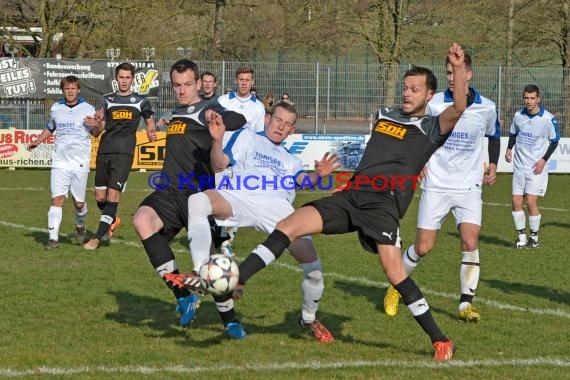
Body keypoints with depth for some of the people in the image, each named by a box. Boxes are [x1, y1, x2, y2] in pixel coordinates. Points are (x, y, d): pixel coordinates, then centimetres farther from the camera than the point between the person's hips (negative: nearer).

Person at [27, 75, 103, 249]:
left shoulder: (88, 109, 2)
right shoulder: (56, 109, 10)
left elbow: (96, 134, 6)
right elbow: (49, 129, 26)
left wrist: (95, 126, -16)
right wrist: (36, 142, 13)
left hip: (80, 163, -1)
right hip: (60, 162, 1)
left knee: (79, 202, 3)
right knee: (57, 199, -10)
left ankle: (80, 226, 34)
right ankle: (53, 237, -10)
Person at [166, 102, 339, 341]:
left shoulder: (290, 160, 36)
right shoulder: (247, 137, 28)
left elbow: (304, 182, 12)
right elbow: (219, 166, 14)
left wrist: (317, 176, -12)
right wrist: (217, 141, -7)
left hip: (276, 207, 2)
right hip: (240, 199, -2)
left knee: (313, 266, -12)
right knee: (197, 200, -34)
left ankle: (309, 319, 17)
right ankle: (201, 274, -33)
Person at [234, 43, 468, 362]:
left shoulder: (431, 129, 6)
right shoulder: (385, 116, 24)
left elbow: (458, 109, -15)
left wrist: (458, 68, -26)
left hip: (384, 204, -6)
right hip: (351, 195, 6)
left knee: (393, 268, -23)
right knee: (289, 226, -10)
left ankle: (440, 341, -13)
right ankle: (233, 281, -13)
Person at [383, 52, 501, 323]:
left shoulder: (486, 108, 0)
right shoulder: (433, 104, -6)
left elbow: (494, 135, 20)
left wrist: (493, 163, 8)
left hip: (469, 187, 1)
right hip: (436, 186, -1)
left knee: (470, 242, -15)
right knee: (423, 247, 0)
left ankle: (466, 304, -5)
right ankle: (396, 287, 25)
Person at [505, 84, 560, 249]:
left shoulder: (548, 119, -11)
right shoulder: (518, 115, 2)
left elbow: (554, 141, -1)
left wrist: (544, 160, -11)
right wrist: (509, 149, 0)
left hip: (537, 167, -4)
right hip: (519, 166, 4)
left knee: (531, 201, -10)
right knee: (516, 201, -1)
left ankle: (534, 238, 5)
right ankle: (522, 237, 10)